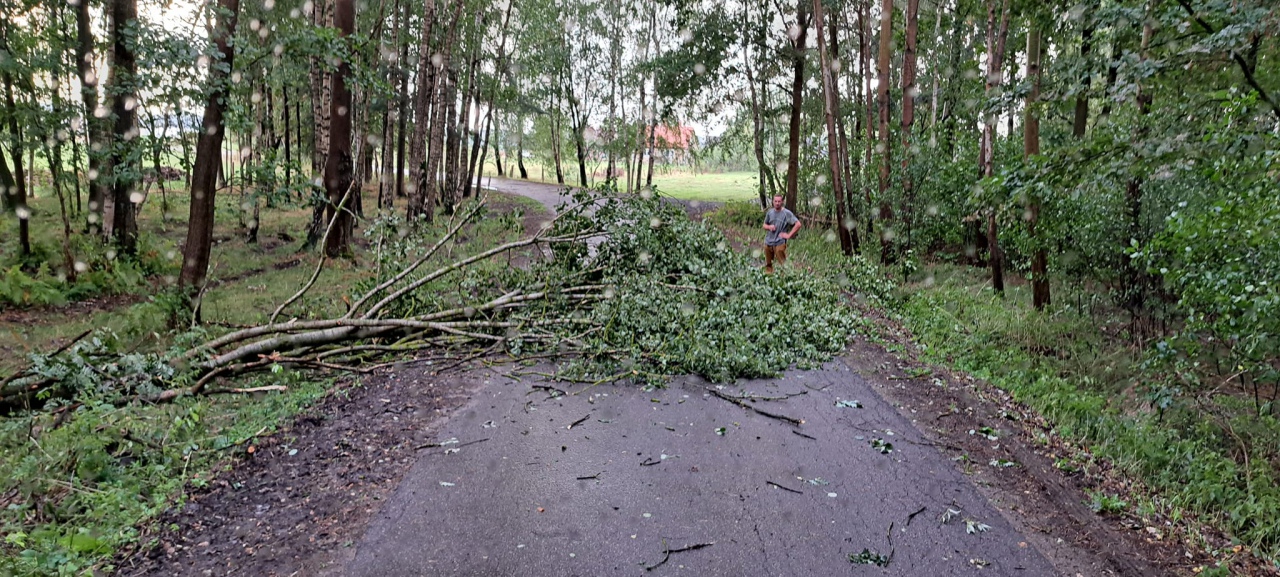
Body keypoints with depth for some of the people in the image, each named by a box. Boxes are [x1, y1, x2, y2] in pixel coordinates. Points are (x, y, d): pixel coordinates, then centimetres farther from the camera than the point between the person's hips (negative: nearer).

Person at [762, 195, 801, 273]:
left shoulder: (787, 213, -8)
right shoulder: (770, 212, 9)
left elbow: (798, 224, -12)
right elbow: (764, 225, 20)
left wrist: (789, 235, -13)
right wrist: (769, 227, -4)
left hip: (780, 243, -5)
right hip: (768, 243, 5)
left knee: (782, 264, -5)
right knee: (768, 264, 12)